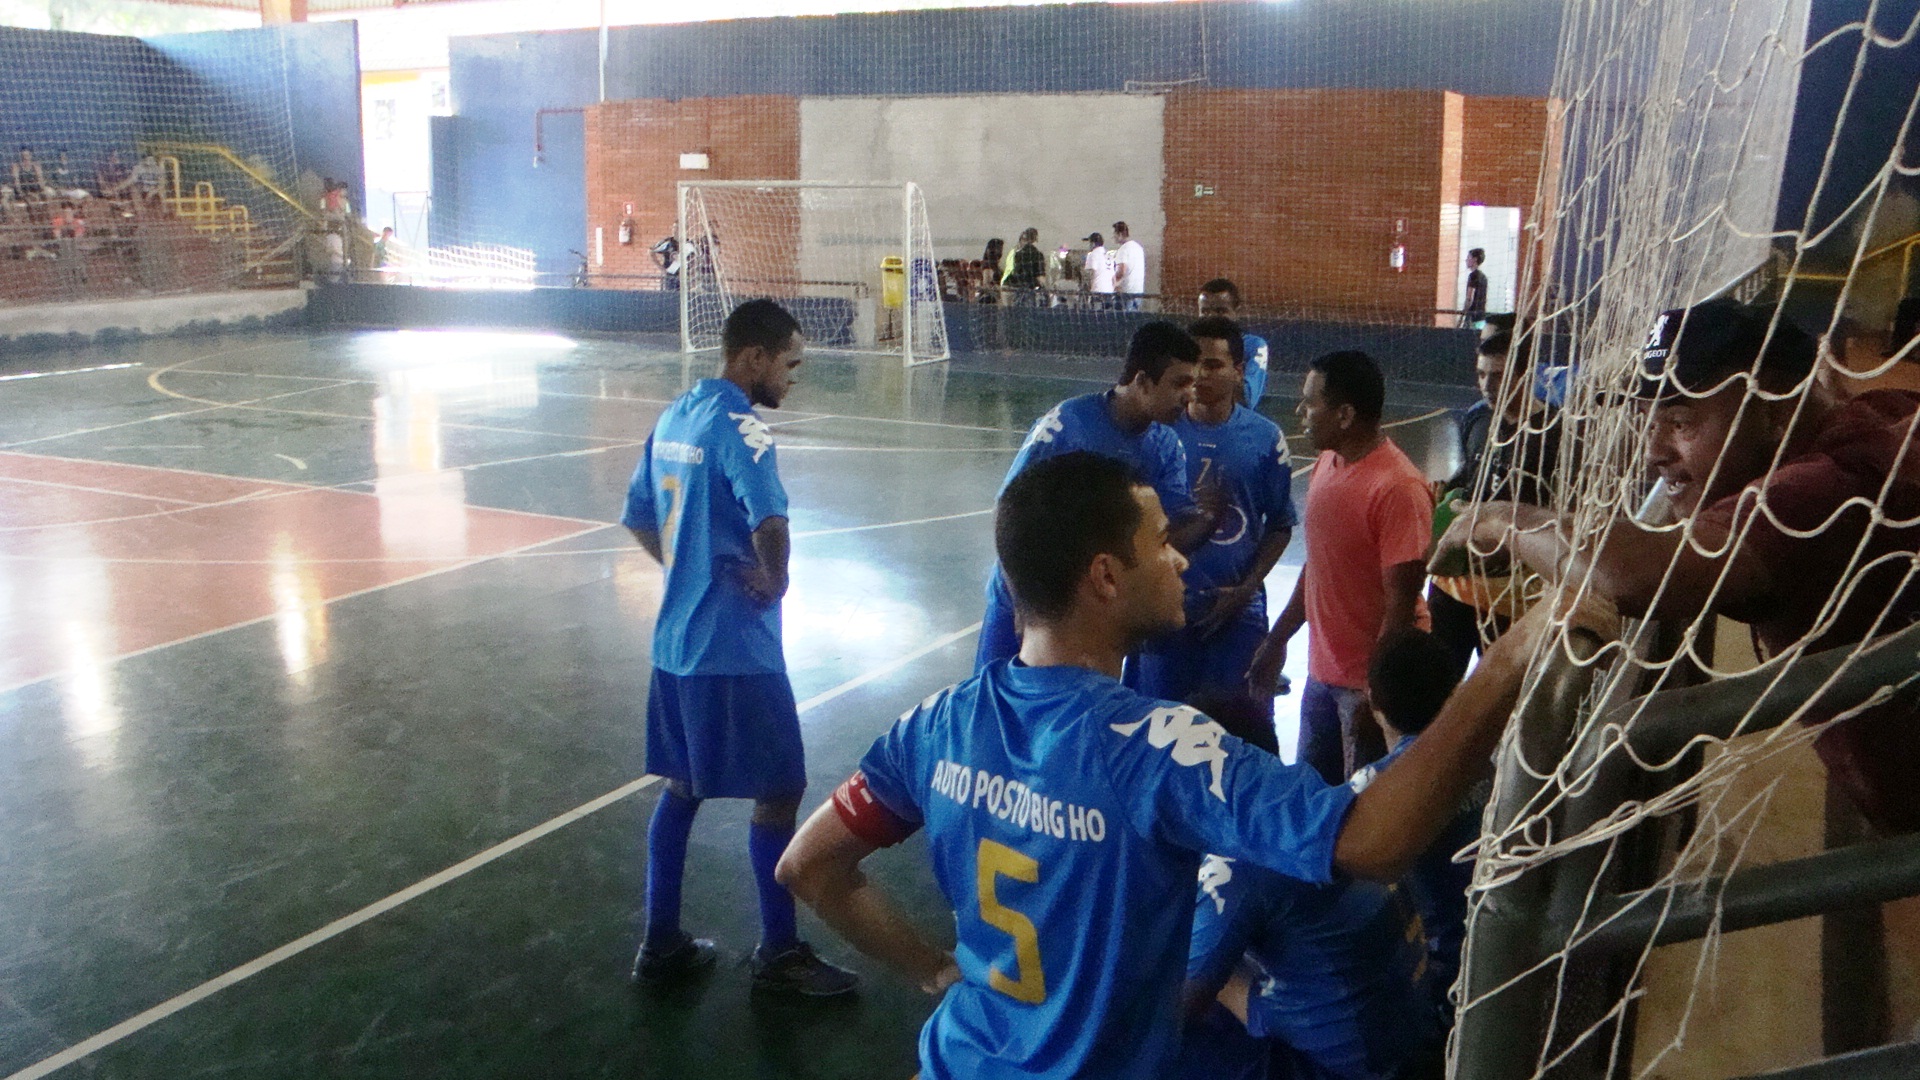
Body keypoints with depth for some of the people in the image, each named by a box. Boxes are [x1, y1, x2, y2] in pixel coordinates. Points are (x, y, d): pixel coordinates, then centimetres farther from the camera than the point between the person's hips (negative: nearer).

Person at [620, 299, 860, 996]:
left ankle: (661, 943, 26)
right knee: (779, 790, 3)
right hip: (737, 648, -9)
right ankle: (779, 954, 14)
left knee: (682, 785, 18)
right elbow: (768, 522, -33)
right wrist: (774, 581, -16)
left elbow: (638, 519, 19)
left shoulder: (674, 416, 10)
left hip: (676, 637, 9)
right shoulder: (738, 424, -17)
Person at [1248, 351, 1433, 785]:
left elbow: (1401, 601, -21)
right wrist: (1277, 641, 17)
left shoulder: (1398, 488, -22)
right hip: (1322, 672, 8)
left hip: (1371, 682, -8)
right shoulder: (1327, 465, 6)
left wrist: (1375, 693, -19)